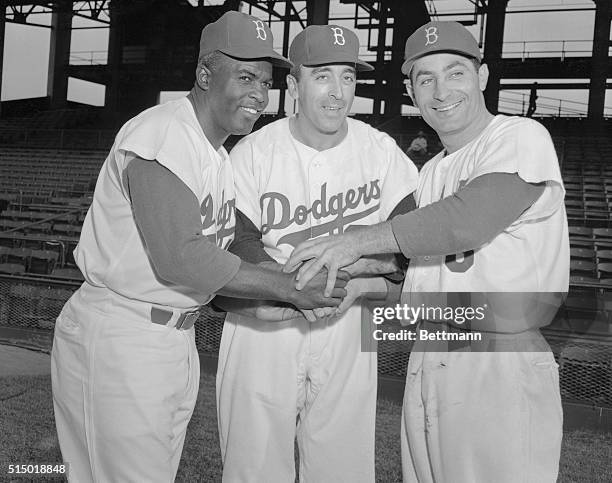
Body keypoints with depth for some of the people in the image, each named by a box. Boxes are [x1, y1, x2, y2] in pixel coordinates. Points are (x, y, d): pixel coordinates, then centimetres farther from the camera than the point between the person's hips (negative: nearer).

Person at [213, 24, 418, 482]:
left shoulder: (382, 150, 0)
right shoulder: (253, 153, -5)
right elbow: (237, 248, -10)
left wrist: (358, 284, -21)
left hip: (347, 334, 2)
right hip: (264, 327, -1)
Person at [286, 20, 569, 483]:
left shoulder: (523, 138, -8)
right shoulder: (430, 171, 17)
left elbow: (469, 219, -23)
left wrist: (357, 241, -21)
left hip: (502, 364, -7)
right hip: (426, 358, 7)